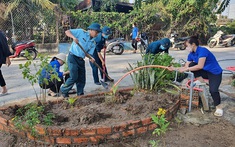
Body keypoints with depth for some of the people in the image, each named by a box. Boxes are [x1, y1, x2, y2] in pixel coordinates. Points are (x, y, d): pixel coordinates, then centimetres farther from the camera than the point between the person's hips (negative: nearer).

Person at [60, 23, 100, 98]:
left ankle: (80, 94, 21)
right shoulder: (81, 32, -5)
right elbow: (67, 32, -7)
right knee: (74, 77, -11)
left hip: (81, 60, 7)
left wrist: (91, 58, -17)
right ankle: (63, 90, 10)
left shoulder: (93, 43, 10)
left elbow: (89, 53, 6)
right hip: (73, 57, -7)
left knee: (82, 79, 7)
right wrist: (74, 37, -26)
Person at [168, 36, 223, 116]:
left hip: (215, 73, -7)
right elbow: (186, 67, 0)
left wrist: (186, 69, -29)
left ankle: (218, 107, 1)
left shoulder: (202, 50, -26)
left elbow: (200, 66, -33)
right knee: (191, 64, -12)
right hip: (205, 71, 7)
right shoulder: (191, 54, -2)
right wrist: (174, 68, -8)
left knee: (213, 90, -25)